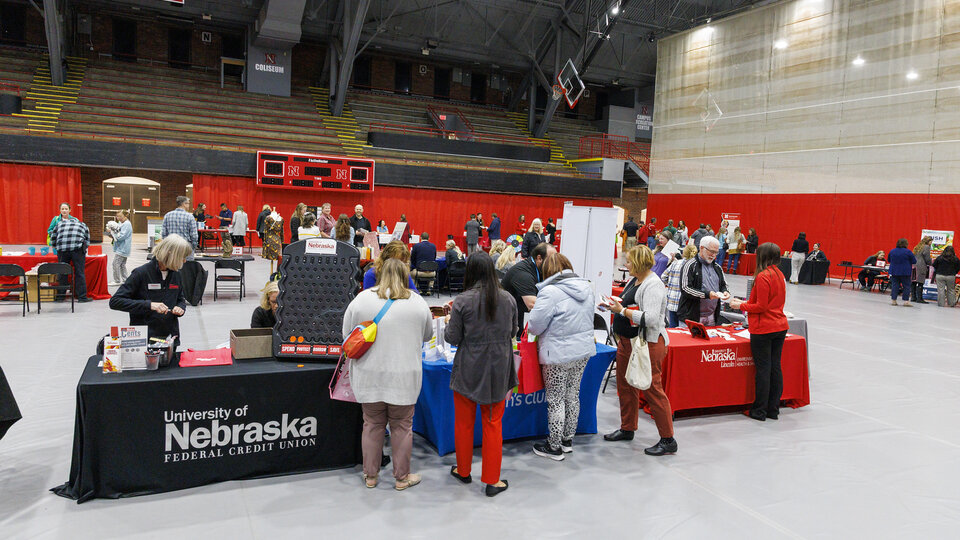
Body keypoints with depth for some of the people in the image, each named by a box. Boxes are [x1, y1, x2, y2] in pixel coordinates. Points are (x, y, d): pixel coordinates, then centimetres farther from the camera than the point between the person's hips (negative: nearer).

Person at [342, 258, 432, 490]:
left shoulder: (361, 299, -5)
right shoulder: (417, 302, -4)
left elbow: (347, 334, 4)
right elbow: (427, 335, 9)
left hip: (369, 377, 1)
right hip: (404, 377, -1)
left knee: (372, 425, 14)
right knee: (402, 426, 11)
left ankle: (370, 475, 26)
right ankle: (402, 477, 22)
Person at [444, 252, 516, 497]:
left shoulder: (462, 301, -13)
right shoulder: (508, 299, -3)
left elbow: (453, 338, -9)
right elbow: (512, 332, 8)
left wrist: (449, 323, 11)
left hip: (468, 370, -2)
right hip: (498, 370, 2)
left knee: (464, 423, 16)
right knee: (493, 424, 11)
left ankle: (463, 471, 32)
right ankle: (492, 480, 17)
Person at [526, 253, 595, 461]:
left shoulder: (550, 292, -18)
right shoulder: (587, 287, 4)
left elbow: (534, 325, -16)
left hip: (559, 354, -7)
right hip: (583, 350, 7)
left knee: (555, 400, 5)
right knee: (572, 395, 19)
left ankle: (554, 447, 15)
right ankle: (568, 440, 32)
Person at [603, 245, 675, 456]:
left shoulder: (653, 285, -18)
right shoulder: (633, 280, 12)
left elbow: (650, 318, -28)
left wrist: (622, 311, -22)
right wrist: (615, 305, 8)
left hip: (647, 344, -10)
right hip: (627, 341, 10)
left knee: (652, 389, -5)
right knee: (625, 385, 17)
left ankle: (668, 440, 5)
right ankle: (627, 429, 33)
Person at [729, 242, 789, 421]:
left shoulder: (762, 277, -16)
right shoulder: (779, 274, 10)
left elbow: (761, 307, -18)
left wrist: (741, 306, -5)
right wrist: (745, 303, 17)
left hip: (763, 329, -8)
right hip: (780, 327, 8)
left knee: (763, 369, -1)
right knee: (775, 367, 11)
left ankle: (759, 411, 7)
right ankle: (773, 410, 18)